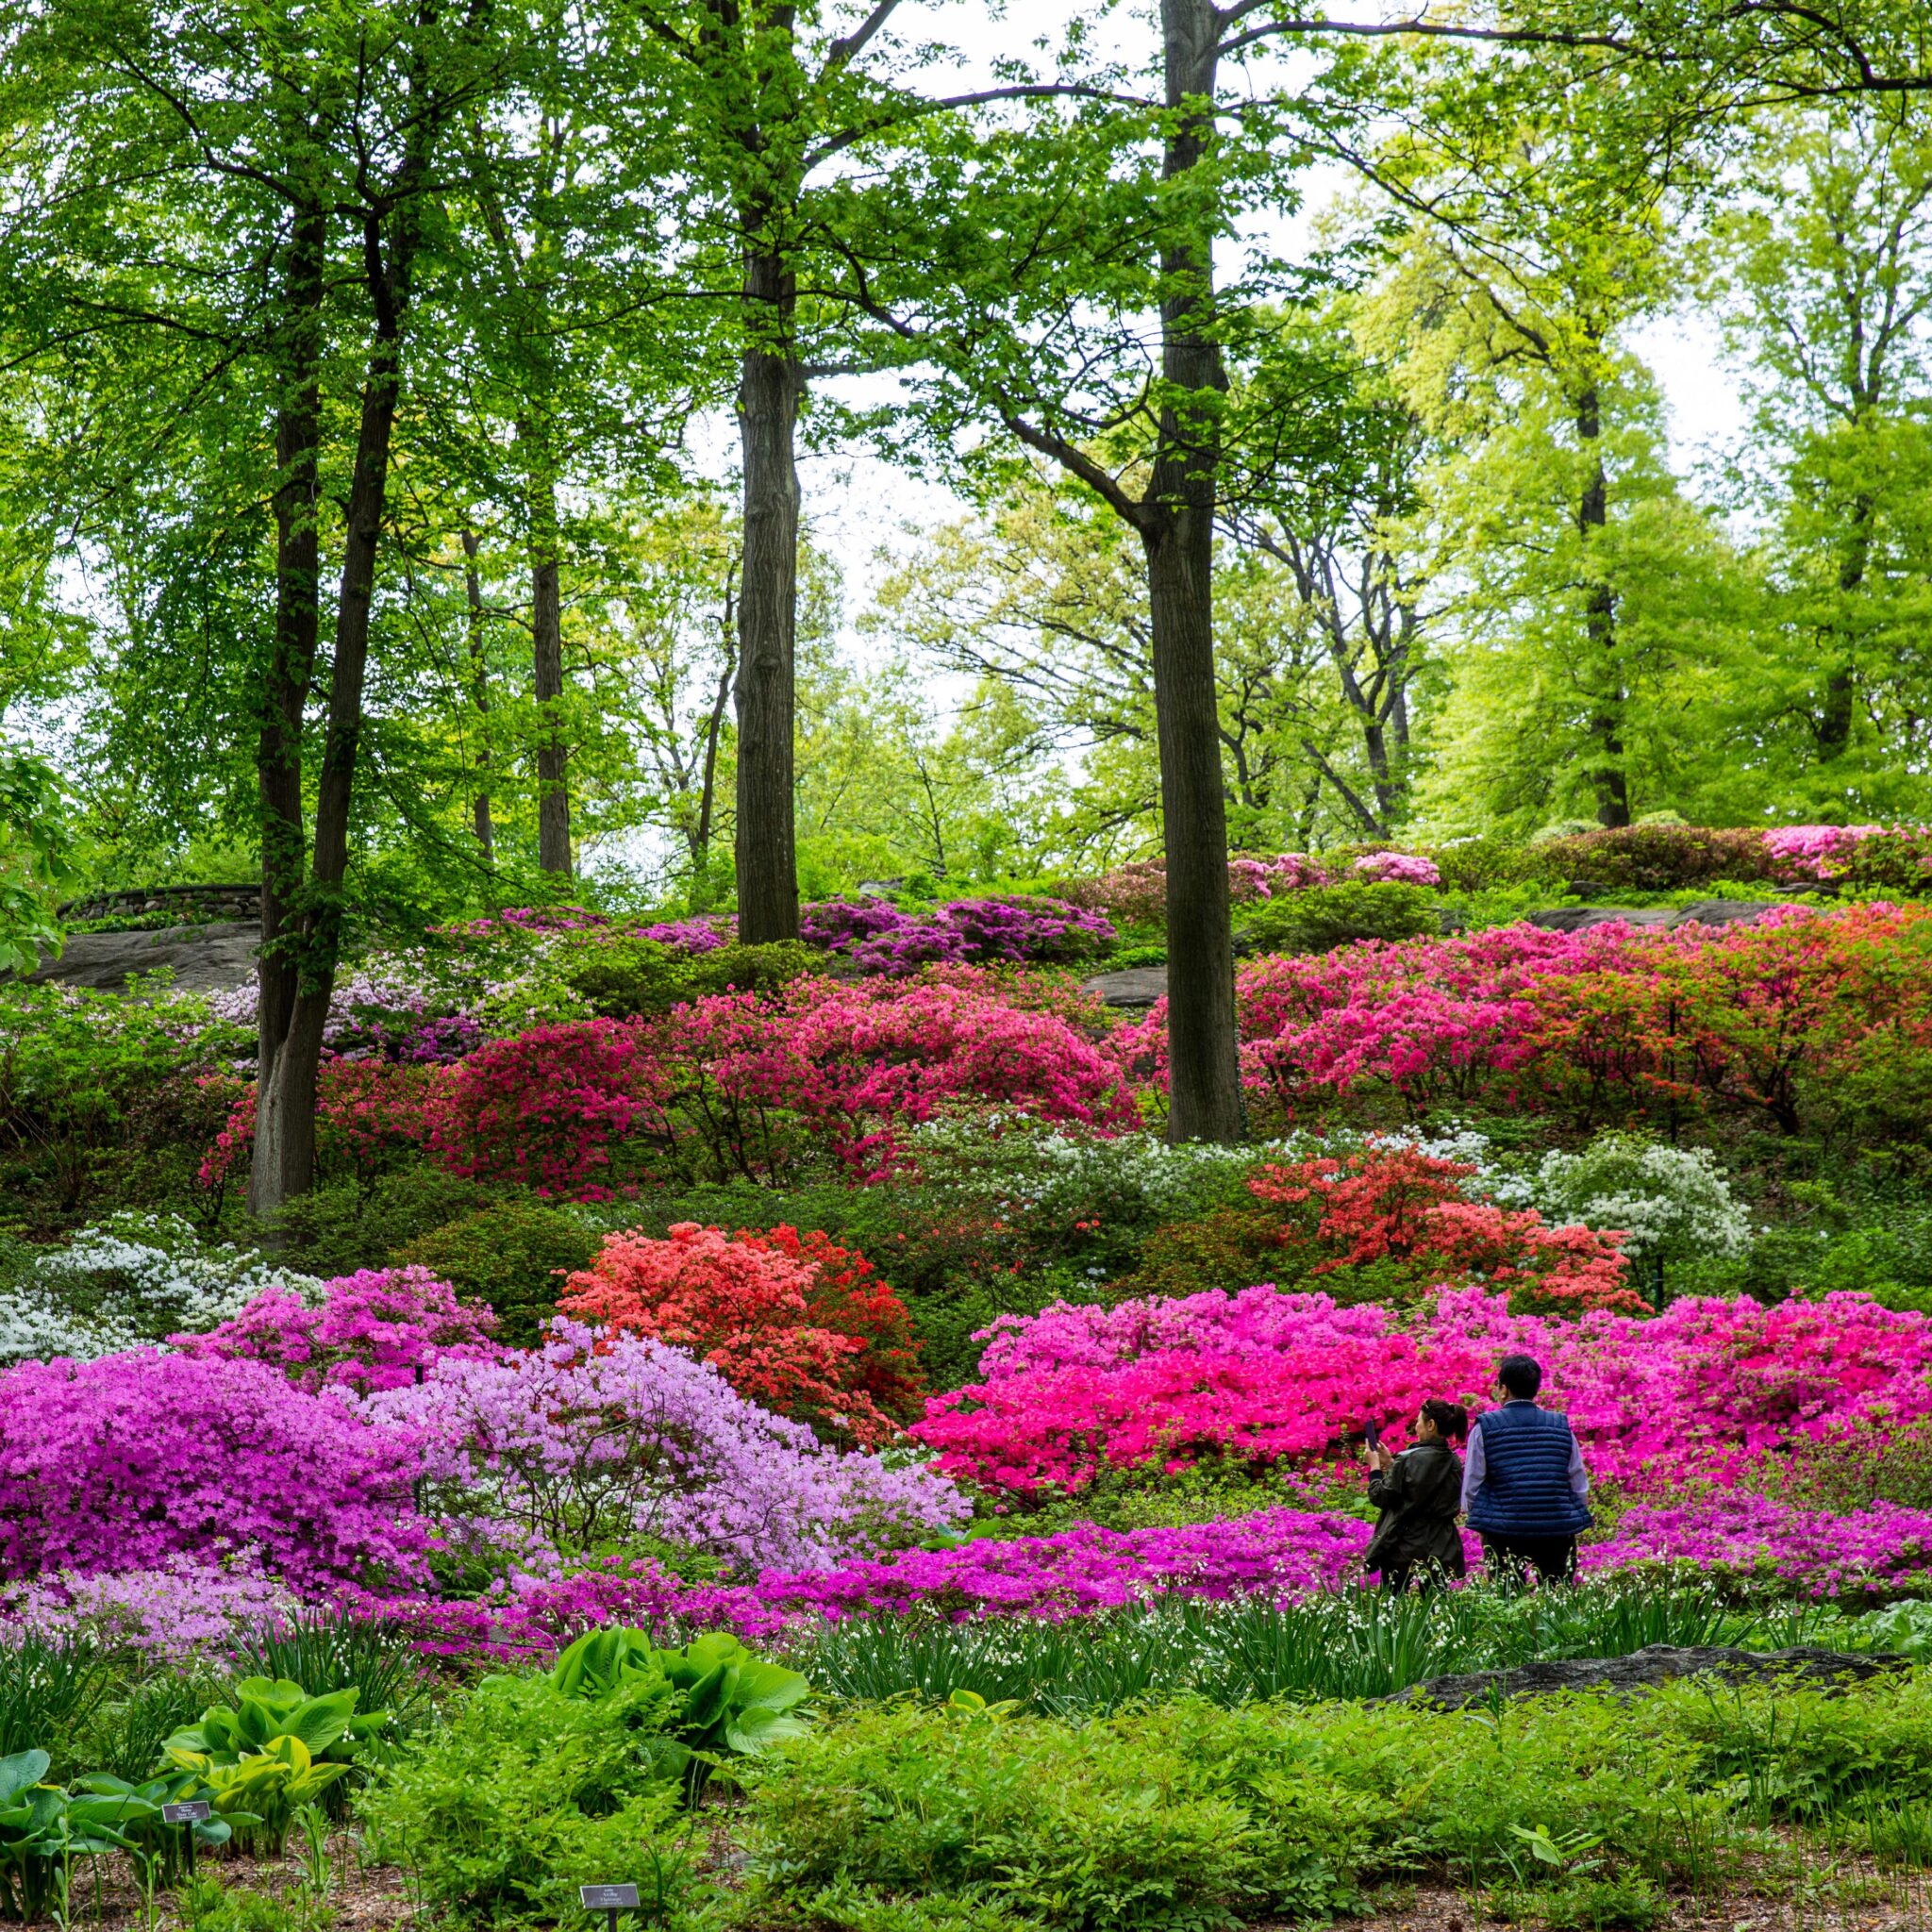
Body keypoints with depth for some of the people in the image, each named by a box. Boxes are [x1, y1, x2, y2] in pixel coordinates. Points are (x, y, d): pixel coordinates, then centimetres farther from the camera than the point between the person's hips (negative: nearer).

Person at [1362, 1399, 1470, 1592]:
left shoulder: (1410, 1460, -16)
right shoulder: (1454, 1463, 4)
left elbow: (1381, 1497, -9)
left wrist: (1375, 1466, 7)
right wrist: (1390, 1463, 20)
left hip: (1404, 1549, -6)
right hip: (1440, 1552, 6)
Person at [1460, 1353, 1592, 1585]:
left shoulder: (1485, 1428, -2)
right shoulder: (1561, 1426, 5)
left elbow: (1471, 1488, 2)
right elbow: (1580, 1486, 9)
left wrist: (1481, 1521, 16)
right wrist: (1572, 1522, 20)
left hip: (1503, 1532, -2)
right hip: (1558, 1531, 2)